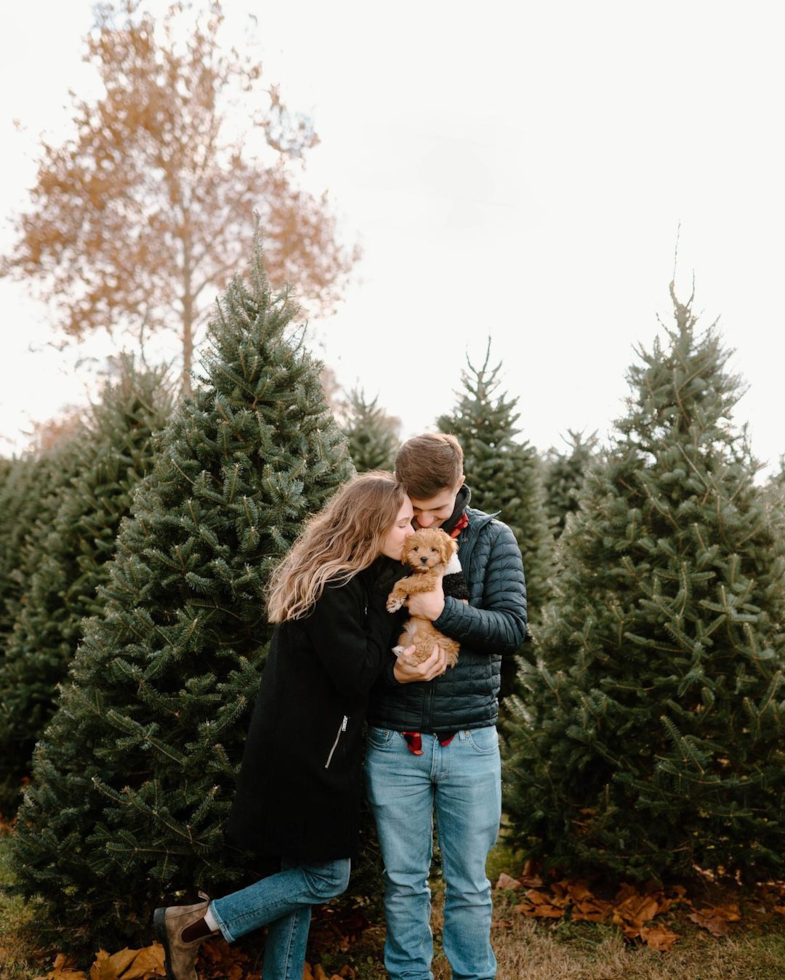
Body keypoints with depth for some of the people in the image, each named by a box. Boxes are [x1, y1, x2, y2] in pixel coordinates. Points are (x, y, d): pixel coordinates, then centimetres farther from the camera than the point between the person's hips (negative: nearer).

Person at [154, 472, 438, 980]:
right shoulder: (330, 588, -21)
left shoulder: (342, 578, 9)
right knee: (327, 877, 2)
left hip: (311, 750, 10)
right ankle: (193, 923, 9)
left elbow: (360, 657, 11)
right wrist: (390, 600, -16)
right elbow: (357, 674, -22)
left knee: (302, 874, 16)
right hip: (307, 753, -10)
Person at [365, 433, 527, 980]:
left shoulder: (492, 539, -2)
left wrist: (442, 610, -24)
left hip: (469, 744, 0)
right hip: (394, 744, 1)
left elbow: (513, 628, -10)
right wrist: (392, 670, -16)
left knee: (469, 886, 14)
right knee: (404, 883, 14)